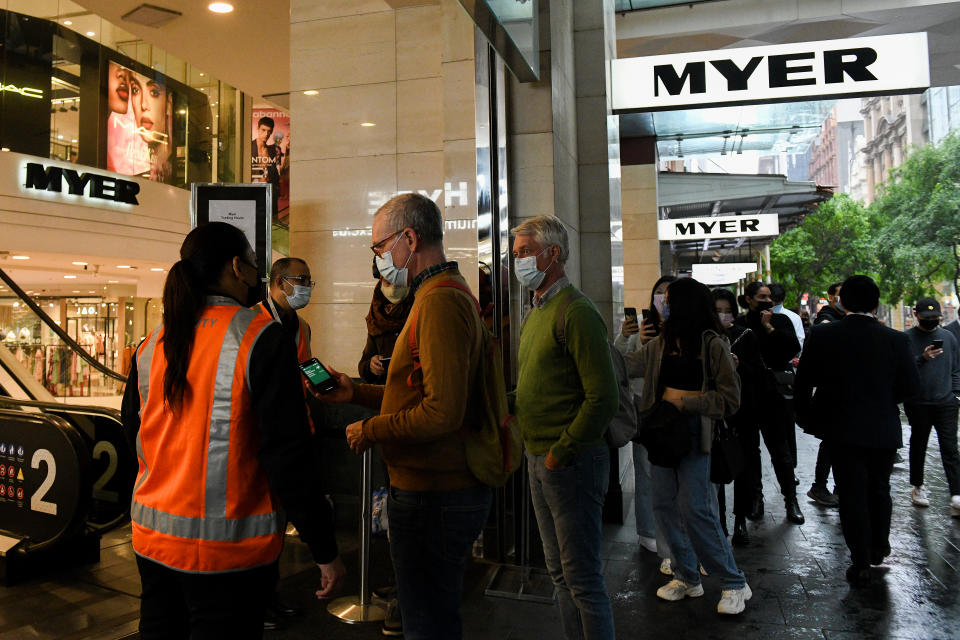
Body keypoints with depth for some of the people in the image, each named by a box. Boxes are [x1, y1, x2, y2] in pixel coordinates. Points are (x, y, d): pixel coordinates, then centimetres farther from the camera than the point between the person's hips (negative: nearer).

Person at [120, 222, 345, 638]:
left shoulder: (152, 343, 3)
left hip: (151, 537, 6)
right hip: (227, 545, -6)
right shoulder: (261, 338, -15)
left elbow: (133, 432, 14)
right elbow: (287, 453, -19)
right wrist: (324, 549, -13)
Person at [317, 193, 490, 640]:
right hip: (442, 488, 11)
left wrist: (371, 430, -14)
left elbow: (443, 412, -28)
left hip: (434, 498, -11)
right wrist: (355, 392, 15)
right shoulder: (442, 295, 16)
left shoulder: (440, 301, -20)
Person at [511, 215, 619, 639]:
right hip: (539, 460, 9)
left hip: (571, 462, -9)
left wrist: (561, 453, -18)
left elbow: (603, 398, -21)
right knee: (559, 572, 19)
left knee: (583, 579, 2)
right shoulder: (534, 315, 14)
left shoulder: (576, 312, -16)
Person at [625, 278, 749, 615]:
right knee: (665, 506, 8)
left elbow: (729, 398, -8)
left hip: (695, 431, -6)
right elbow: (626, 365, 8)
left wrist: (685, 402, -11)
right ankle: (687, 577, 25)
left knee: (694, 509, -8)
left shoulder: (713, 345, -7)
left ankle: (735, 584, 10)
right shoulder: (660, 345, 10)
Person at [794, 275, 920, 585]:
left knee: (852, 494, 8)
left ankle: (861, 563, 14)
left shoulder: (821, 336, -11)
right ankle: (879, 549, 37)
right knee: (879, 489, 22)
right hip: (884, 430, 2)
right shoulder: (896, 339, -9)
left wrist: (807, 417, 9)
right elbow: (911, 386, -3)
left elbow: (803, 383, -6)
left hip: (841, 429, -1)